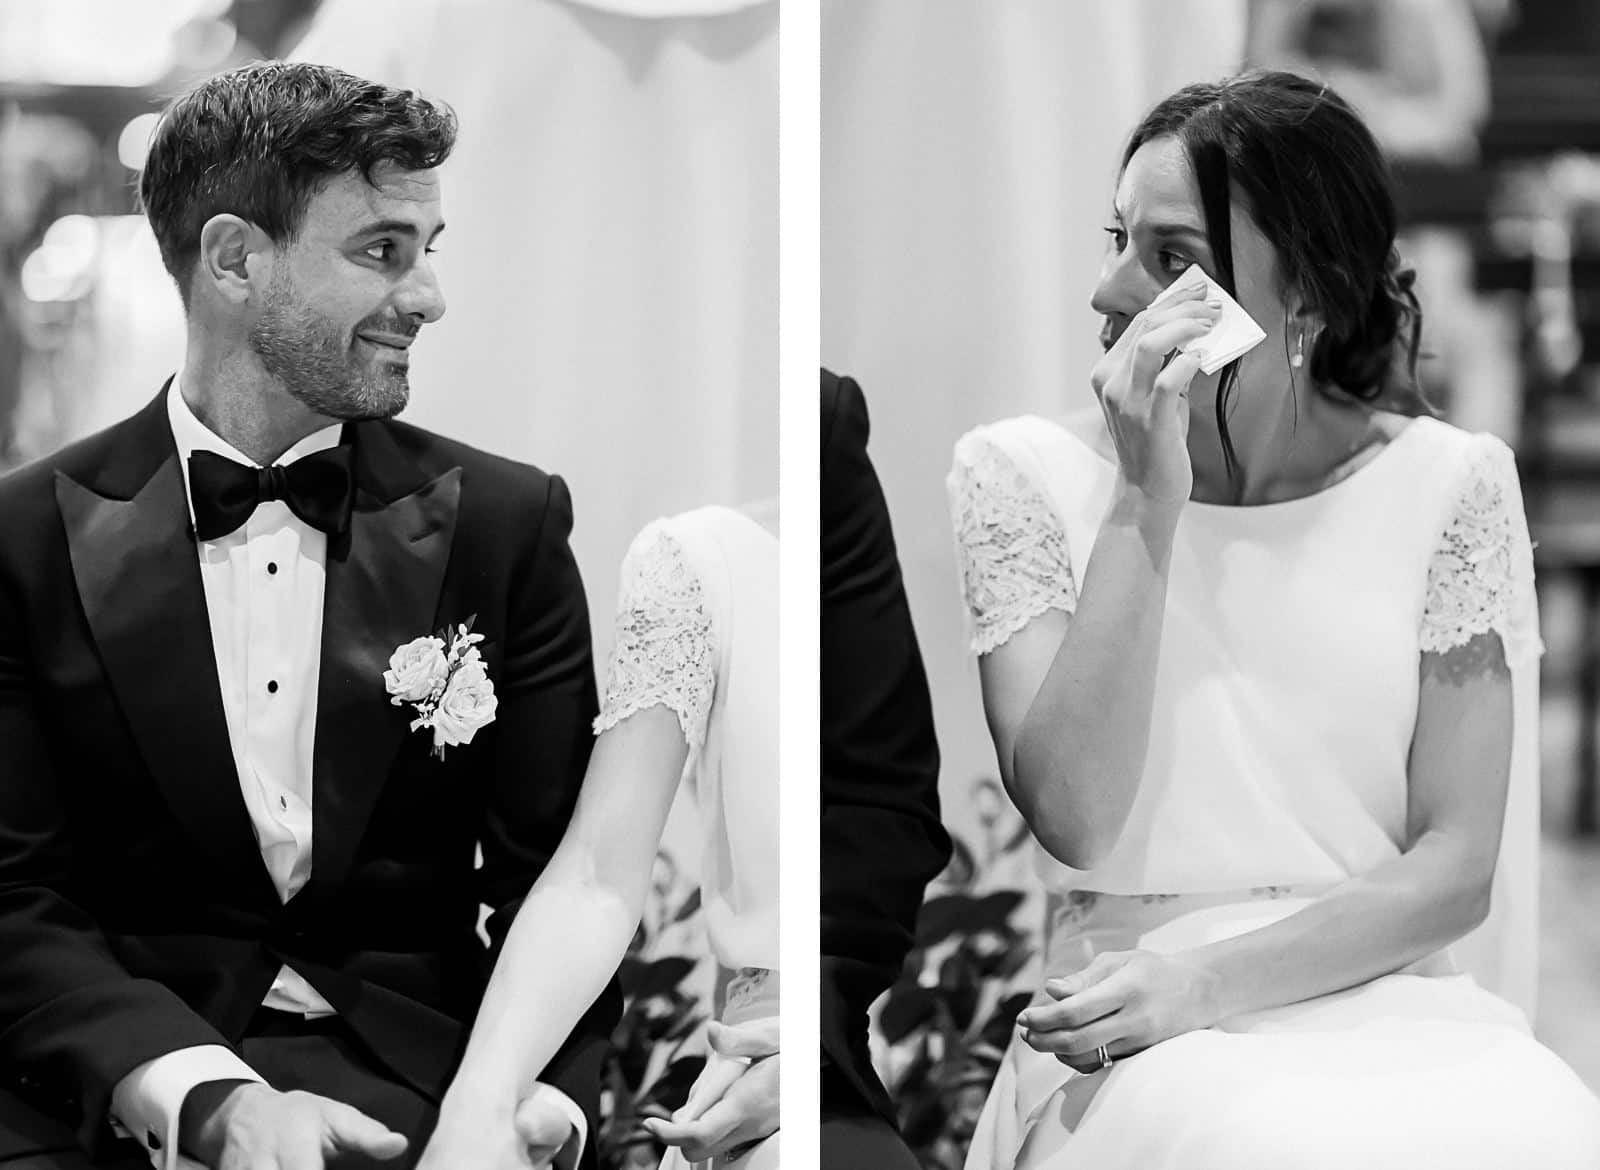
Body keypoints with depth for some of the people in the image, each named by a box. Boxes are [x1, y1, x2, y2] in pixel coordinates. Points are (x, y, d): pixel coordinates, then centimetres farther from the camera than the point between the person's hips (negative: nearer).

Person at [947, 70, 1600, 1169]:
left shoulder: (1445, 485, 5)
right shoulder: (1023, 473, 5)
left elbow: (1457, 869, 0)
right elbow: (1073, 820, -8)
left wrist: (1210, 978, -14)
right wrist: (1147, 505, -12)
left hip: (1385, 999, 2)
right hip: (1134, 1039, -2)